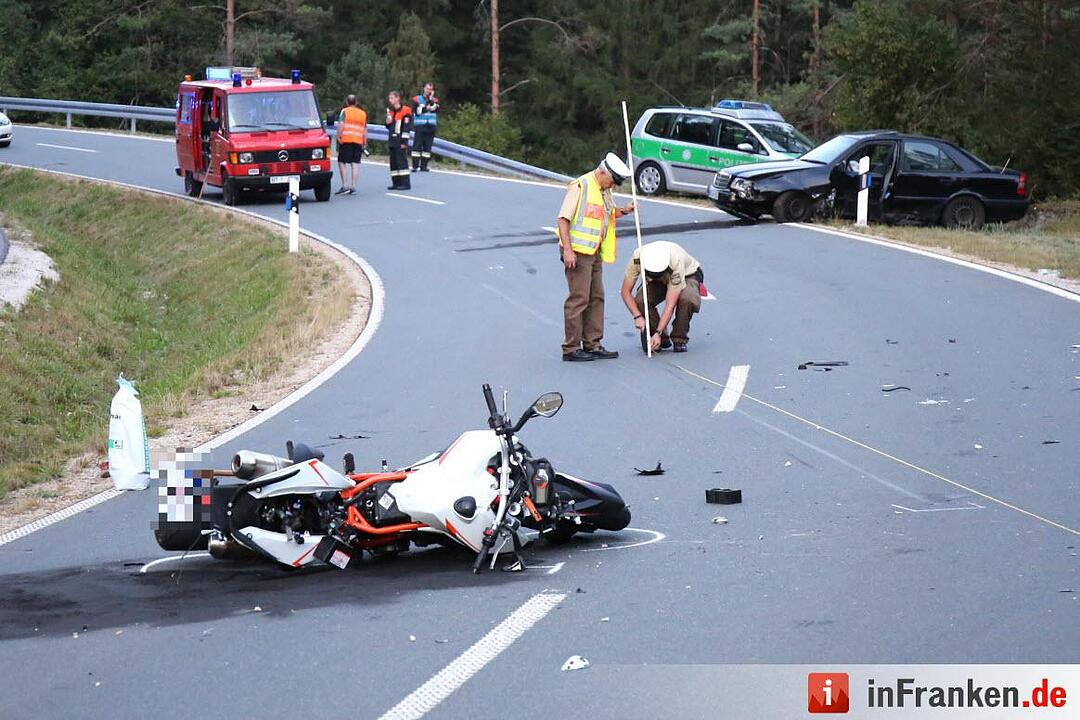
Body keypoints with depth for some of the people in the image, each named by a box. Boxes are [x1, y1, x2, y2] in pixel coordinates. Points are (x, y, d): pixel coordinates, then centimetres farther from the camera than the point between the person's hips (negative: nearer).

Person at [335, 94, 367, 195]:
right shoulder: (363, 113, 17)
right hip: (358, 141, 4)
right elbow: (365, 130, 17)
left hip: (346, 140, -4)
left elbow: (341, 124, -11)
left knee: (342, 162, 3)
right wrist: (365, 144, 20)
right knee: (355, 164, 3)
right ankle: (353, 186, -1)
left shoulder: (345, 111, 4)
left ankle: (345, 185, -6)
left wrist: (338, 136, -9)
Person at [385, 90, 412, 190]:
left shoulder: (405, 111, -8)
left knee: (402, 161, -10)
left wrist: (404, 142, -16)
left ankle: (406, 183, -9)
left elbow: (406, 127, -12)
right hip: (392, 141, 8)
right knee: (393, 162, 8)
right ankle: (396, 183, 13)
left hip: (400, 142, -8)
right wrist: (388, 123, 1)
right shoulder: (391, 111, 17)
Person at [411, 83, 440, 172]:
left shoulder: (434, 100, 13)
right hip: (420, 126, -3)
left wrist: (430, 99, -11)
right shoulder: (416, 99, 5)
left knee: (427, 147, 1)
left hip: (431, 127, 3)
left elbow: (435, 109, -8)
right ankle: (415, 166, -6)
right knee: (417, 145, -7)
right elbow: (417, 111, -7)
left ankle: (424, 166, 6)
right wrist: (426, 108, -10)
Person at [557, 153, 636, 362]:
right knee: (578, 299, -8)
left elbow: (608, 214, 32)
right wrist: (567, 250, -23)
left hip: (594, 253, 9)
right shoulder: (580, 187, -12)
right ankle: (571, 348, -4)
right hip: (577, 252, -9)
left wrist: (624, 211, 11)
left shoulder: (604, 192, 15)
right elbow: (563, 219, -16)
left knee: (596, 298, 11)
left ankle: (592, 345, 18)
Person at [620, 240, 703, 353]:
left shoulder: (676, 263, -41)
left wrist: (658, 332, -43)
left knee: (686, 299, -38)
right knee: (640, 301, -29)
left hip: (687, 275, -3)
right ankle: (662, 339, -5)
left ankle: (679, 340, -13)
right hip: (660, 280, 3)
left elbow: (670, 304, -40)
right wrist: (637, 316, -35)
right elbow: (625, 291, -22)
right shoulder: (637, 258, -33)